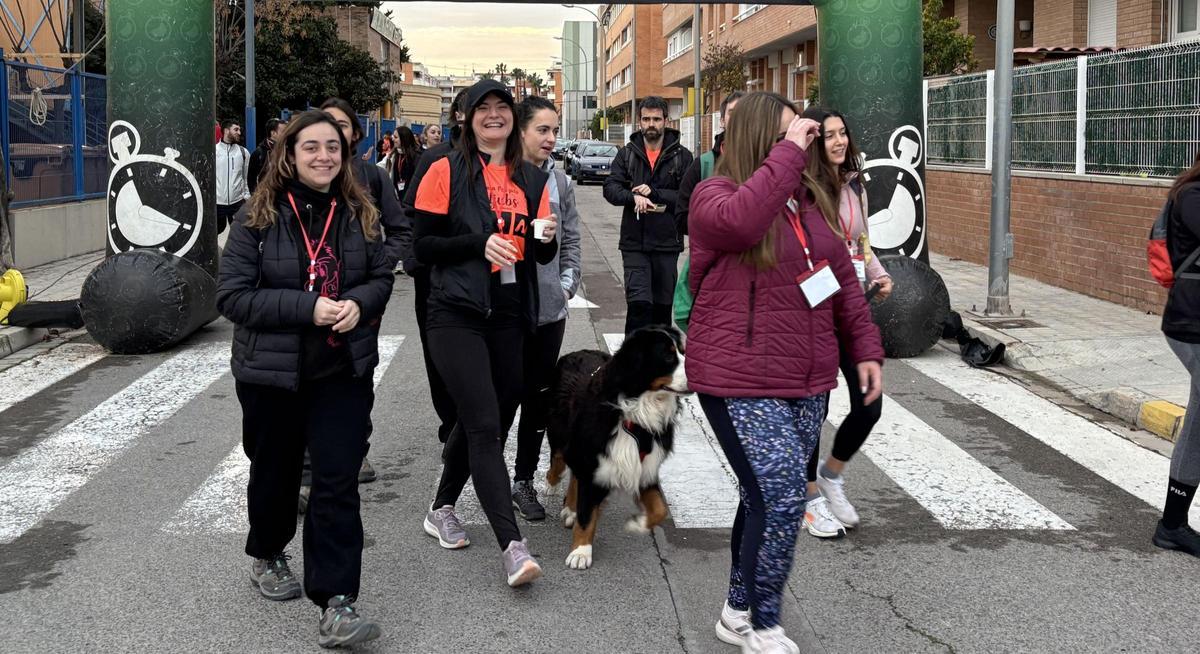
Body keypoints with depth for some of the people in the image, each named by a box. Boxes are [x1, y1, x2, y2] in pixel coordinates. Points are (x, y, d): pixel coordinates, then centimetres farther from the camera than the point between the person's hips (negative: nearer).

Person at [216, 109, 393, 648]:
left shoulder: (359, 215, 1)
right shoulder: (258, 218, -9)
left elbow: (380, 277, 11)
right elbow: (233, 296, -13)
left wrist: (359, 303, -12)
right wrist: (307, 308, -22)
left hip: (344, 371, 2)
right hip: (272, 371, -1)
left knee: (338, 482, -5)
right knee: (275, 471, 17)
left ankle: (336, 604, -3)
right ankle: (266, 555, 45)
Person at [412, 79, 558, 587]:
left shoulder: (532, 179, 12)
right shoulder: (446, 172, -2)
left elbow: (543, 255, 15)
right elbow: (422, 245, -5)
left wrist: (546, 239, -7)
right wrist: (480, 244, -17)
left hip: (508, 318, 5)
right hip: (456, 316, -5)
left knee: (476, 423, 15)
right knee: (485, 425, -13)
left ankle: (442, 510, 36)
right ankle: (513, 546, -17)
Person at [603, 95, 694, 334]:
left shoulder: (682, 156, 2)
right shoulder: (627, 154, 7)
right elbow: (610, 188, -4)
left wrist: (654, 193, -17)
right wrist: (634, 196, -23)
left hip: (667, 242, 0)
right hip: (634, 242, 0)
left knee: (663, 305, 11)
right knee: (639, 302, -11)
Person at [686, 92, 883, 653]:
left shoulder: (805, 198, 13)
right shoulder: (714, 194, -7)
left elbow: (842, 276, 19)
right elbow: (743, 221, -33)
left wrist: (866, 347, 13)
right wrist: (788, 151, -25)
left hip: (807, 385, 7)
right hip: (741, 385, -7)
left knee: (770, 498, 13)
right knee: (782, 497, -14)